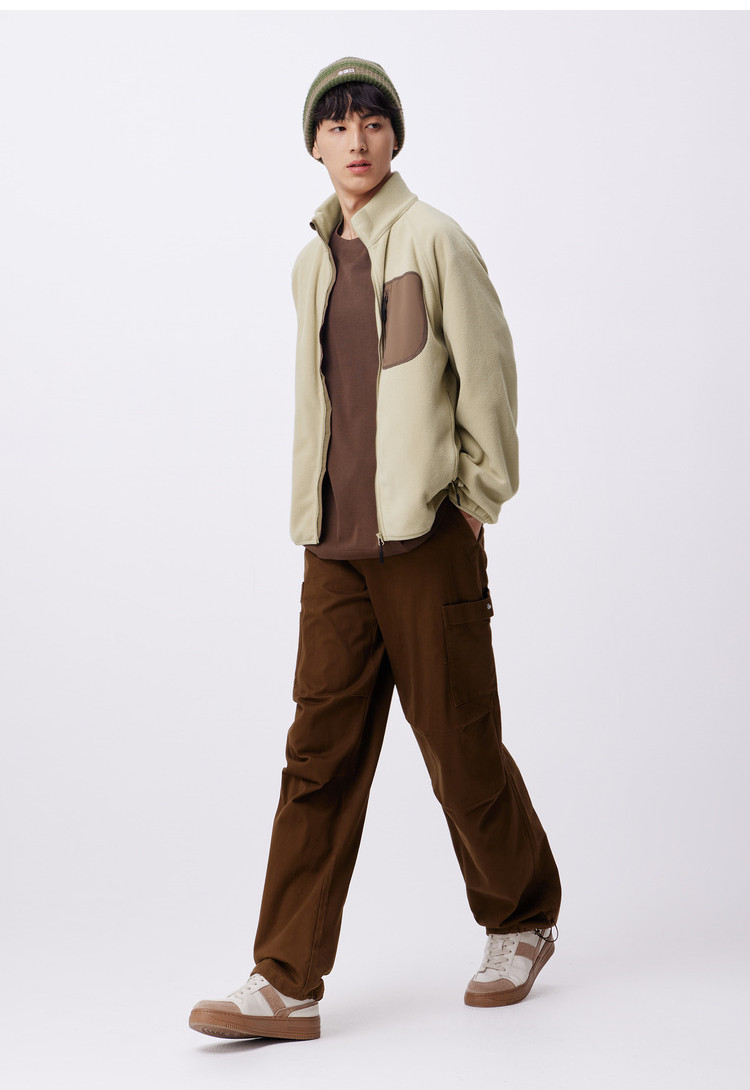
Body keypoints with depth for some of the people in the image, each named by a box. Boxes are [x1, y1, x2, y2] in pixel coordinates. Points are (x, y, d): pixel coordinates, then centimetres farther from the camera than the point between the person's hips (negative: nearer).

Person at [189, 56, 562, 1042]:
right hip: (335, 545, 5)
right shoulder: (313, 263, 14)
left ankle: (522, 922, 28)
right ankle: (286, 983, 3)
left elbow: (489, 371, -6)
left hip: (427, 536, -5)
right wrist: (317, 509, 13)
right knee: (321, 755, 2)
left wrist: (477, 500, -6)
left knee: (460, 745, 5)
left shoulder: (431, 239, -5)